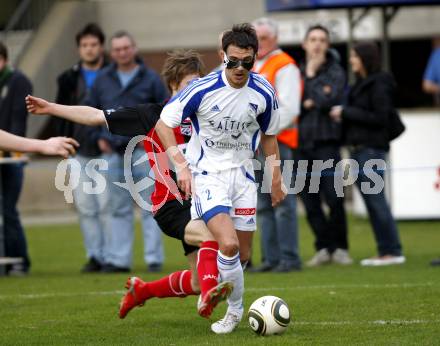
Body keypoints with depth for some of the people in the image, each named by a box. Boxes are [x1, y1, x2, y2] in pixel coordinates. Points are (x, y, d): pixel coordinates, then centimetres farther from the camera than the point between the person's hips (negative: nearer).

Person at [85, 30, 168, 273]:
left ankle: (154, 258, -2)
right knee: (120, 209, 8)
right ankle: (119, 259, 10)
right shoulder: (103, 79, 9)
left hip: (143, 150, -3)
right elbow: (89, 109, 16)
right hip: (114, 152, 3)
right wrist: (99, 137, 6)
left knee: (150, 207, -3)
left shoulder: (150, 78, 1)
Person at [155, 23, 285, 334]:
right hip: (206, 174, -4)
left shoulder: (264, 93, -6)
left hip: (243, 175, 4)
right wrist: (182, 165, -17)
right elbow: (164, 124, -9)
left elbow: (269, 135, 11)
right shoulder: (202, 90, -18)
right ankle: (236, 310, -3)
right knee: (229, 244, -22)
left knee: (243, 254, 5)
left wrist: (276, 180, 14)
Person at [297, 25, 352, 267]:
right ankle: (323, 248, 12)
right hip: (301, 142, 3)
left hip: (326, 142, -3)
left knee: (333, 199, -8)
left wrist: (312, 76, -4)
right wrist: (308, 104, -9)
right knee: (310, 201, 3)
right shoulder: (297, 72, 12)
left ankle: (339, 248, 4)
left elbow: (328, 100, -12)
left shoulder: (335, 72, 4)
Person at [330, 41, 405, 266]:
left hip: (371, 149, -9)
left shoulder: (379, 85, -10)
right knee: (371, 202, 8)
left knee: (376, 200, -9)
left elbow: (380, 118, -16)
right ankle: (385, 250, 10)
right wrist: (343, 116, 3)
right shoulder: (361, 84, 16)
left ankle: (393, 252, -7)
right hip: (358, 150, 9)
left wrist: (347, 112, -14)